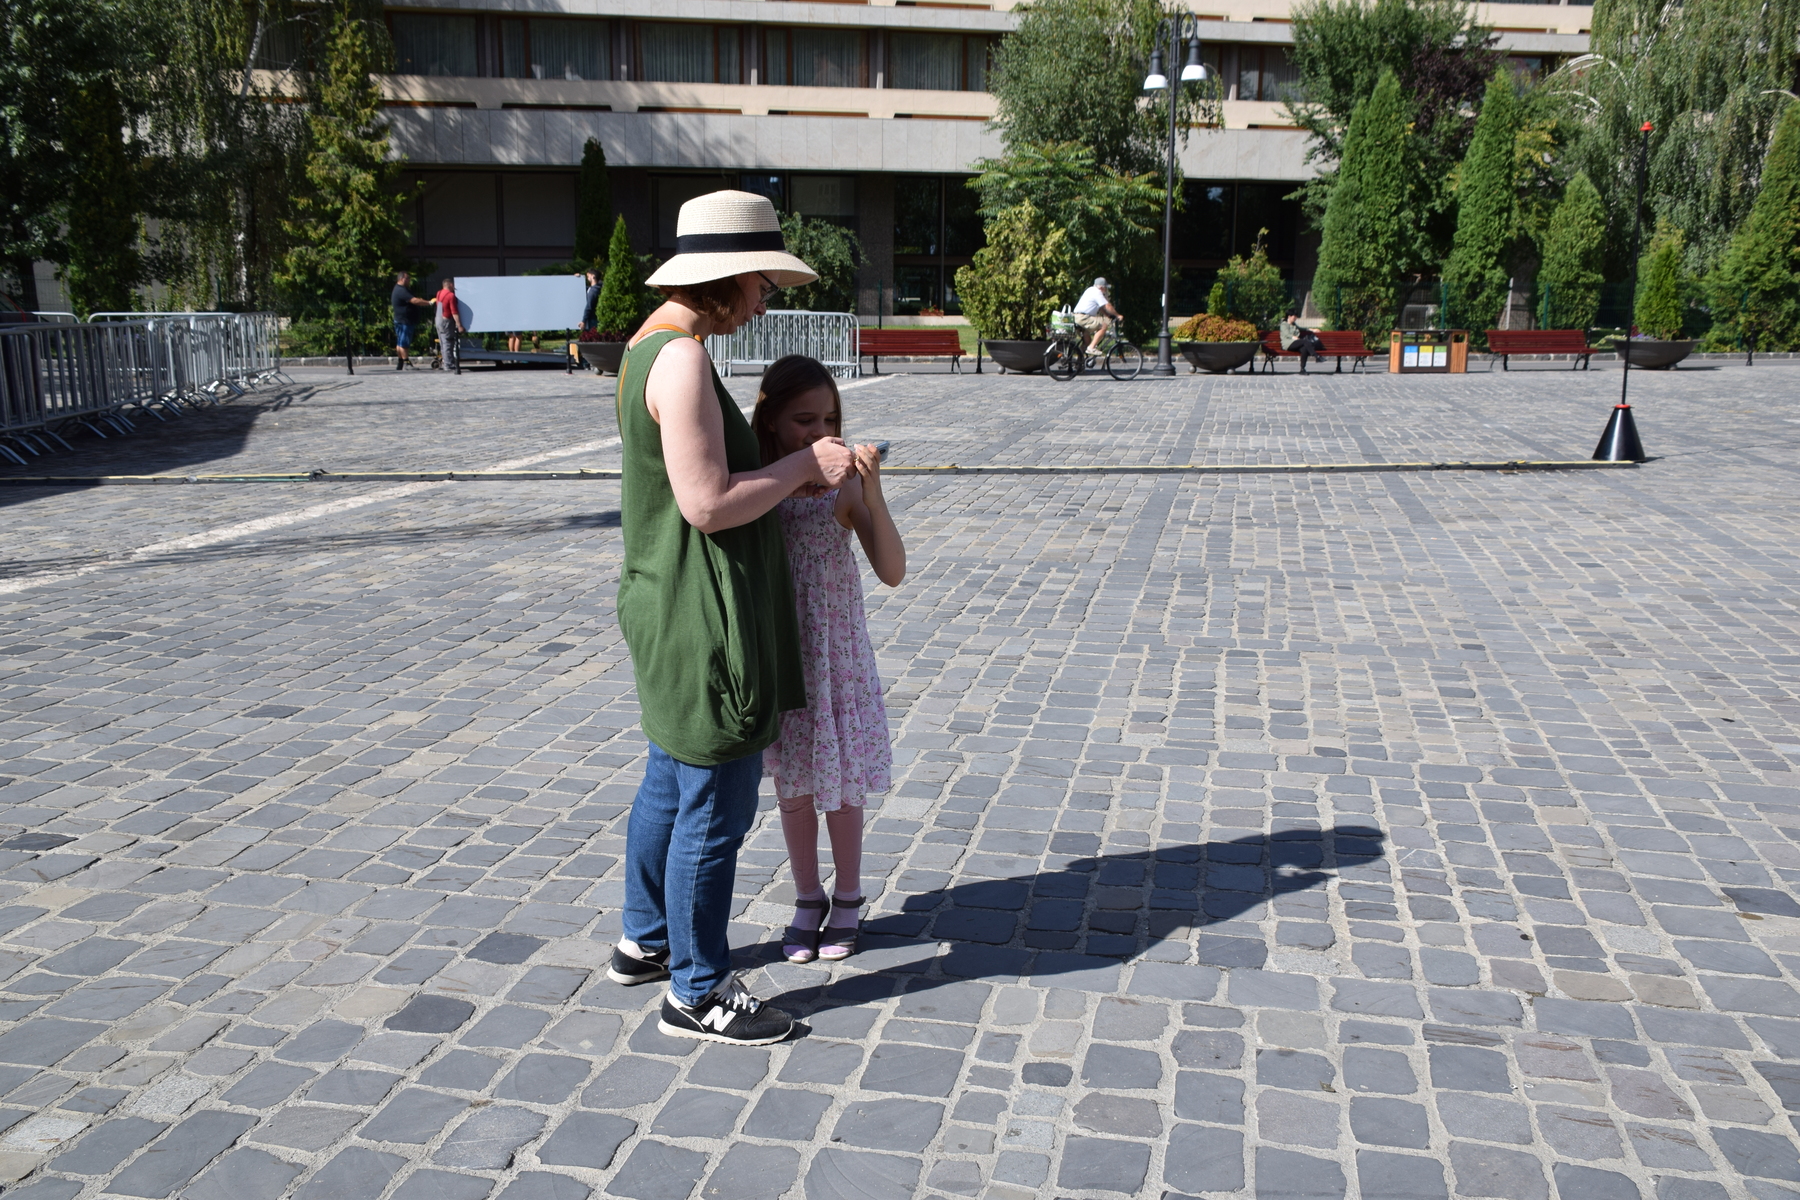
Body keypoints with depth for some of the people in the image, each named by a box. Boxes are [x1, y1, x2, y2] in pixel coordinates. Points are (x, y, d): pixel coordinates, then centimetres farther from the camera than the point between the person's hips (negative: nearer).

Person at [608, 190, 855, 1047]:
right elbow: (707, 505, -25)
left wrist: (790, 471, 13)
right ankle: (697, 992, 18)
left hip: (668, 609, 11)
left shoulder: (653, 344, 11)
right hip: (702, 619, -11)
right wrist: (802, 467, -14)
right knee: (715, 807, 2)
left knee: (670, 784, 23)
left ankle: (644, 942, 40)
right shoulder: (682, 359, -22)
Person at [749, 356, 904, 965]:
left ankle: (848, 901, 30)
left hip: (835, 652, -2)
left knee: (839, 783, 10)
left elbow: (893, 571, -17)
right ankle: (808, 902, 33)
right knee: (792, 782, 14)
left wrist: (872, 490, -27)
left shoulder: (843, 485, -11)